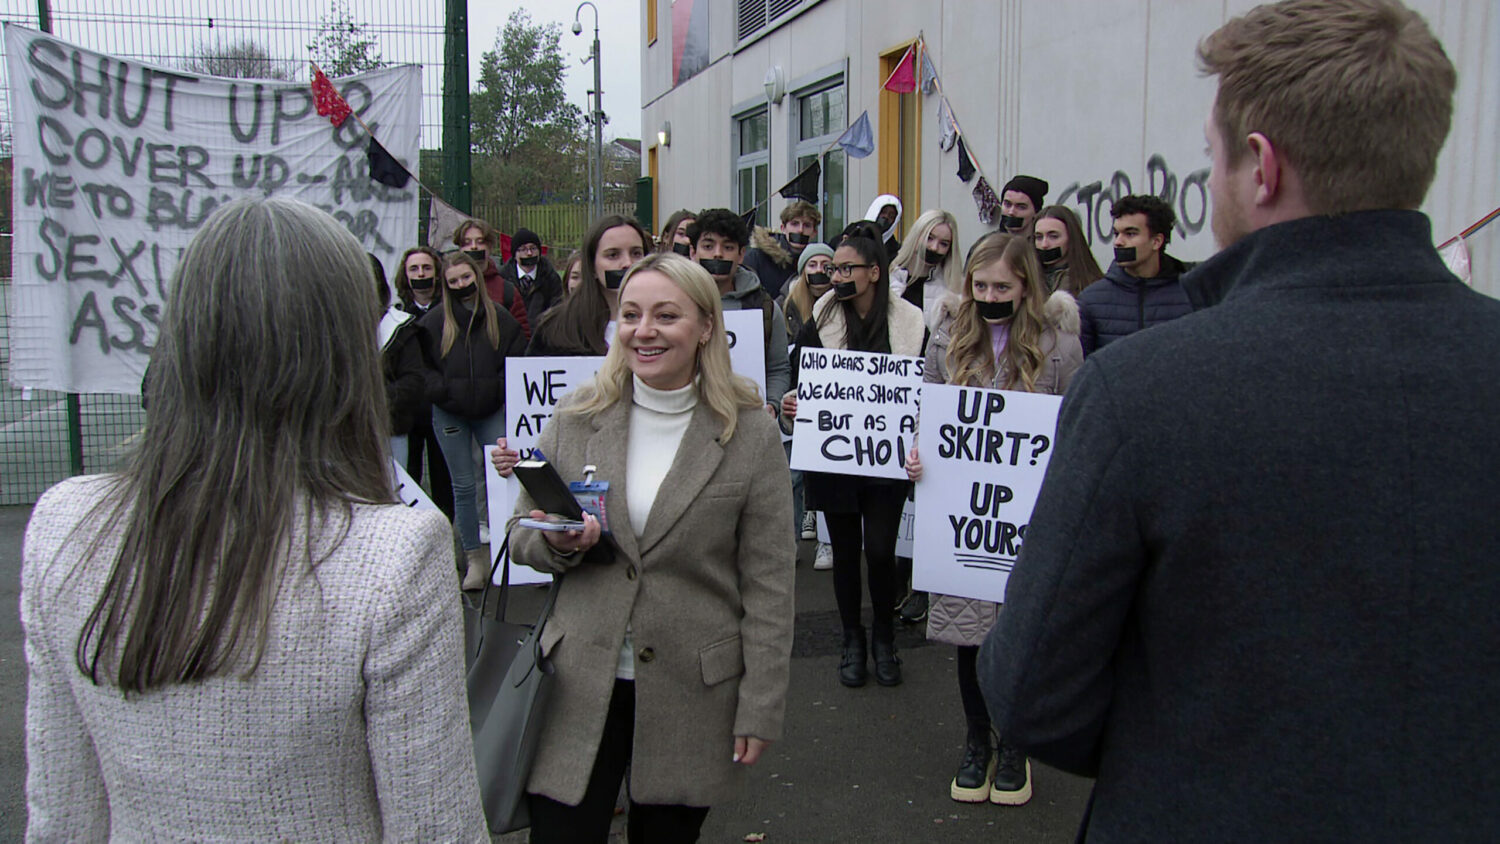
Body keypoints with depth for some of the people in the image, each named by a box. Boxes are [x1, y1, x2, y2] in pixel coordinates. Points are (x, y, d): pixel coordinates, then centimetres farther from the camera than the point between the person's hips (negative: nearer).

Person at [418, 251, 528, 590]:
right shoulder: (433, 322, 1)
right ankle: (475, 557, 13)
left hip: (492, 411, 0)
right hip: (449, 415, 0)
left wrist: (498, 389, -8)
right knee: (464, 486, 5)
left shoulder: (500, 319, 2)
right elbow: (421, 367, 3)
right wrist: (443, 392, -10)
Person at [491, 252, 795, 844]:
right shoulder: (576, 417, 2)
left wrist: (761, 707, -5)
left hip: (692, 697, -1)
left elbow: (768, 582, -4)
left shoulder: (750, 434, -6)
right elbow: (523, 536, 10)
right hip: (579, 683, 2)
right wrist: (559, 543, -14)